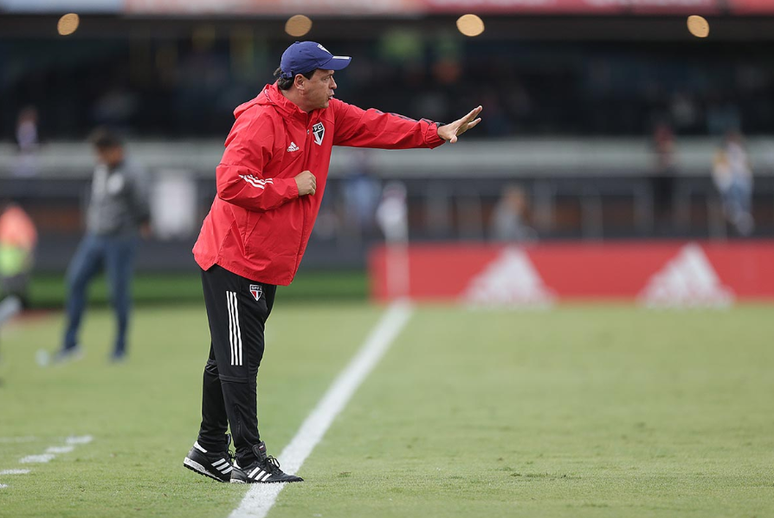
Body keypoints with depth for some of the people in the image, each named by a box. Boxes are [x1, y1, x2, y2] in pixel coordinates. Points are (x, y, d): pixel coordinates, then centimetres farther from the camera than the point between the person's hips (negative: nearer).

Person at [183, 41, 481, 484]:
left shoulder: (326, 115, 8)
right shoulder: (260, 121, -19)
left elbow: (376, 127, 11)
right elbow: (232, 184, -25)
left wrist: (438, 133, 3)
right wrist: (292, 187, -18)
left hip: (268, 265, 9)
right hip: (234, 260, -9)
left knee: (237, 359, 15)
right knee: (239, 360, -6)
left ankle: (209, 451, 24)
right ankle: (250, 459, -3)